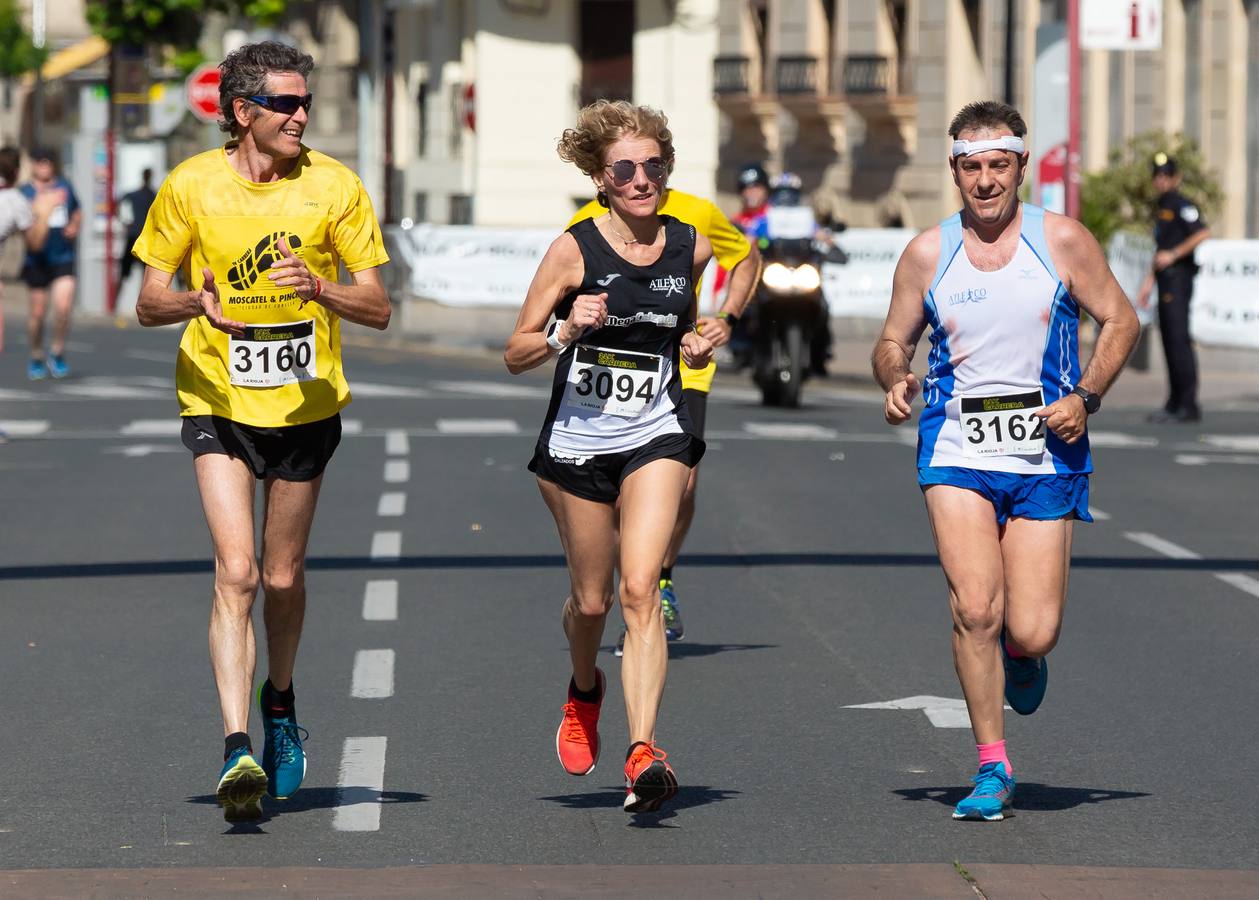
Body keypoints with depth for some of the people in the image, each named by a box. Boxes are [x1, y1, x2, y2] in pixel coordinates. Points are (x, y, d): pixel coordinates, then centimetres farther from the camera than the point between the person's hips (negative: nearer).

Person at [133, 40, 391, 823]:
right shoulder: (191, 187, -7)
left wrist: (318, 287, -25)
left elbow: (379, 308, -5)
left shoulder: (334, 187, -6)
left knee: (284, 577, 12)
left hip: (307, 404, 1)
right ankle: (238, 748, -21)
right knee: (236, 572, -16)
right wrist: (196, 303, -23)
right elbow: (149, 302, -1)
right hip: (218, 402, -1)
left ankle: (280, 701, 40)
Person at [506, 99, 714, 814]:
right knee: (592, 599, 11)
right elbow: (516, 355, -4)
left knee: (640, 589, -16)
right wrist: (566, 332, -23)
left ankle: (644, 752, -23)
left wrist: (698, 348, 2)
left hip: (657, 437, 1)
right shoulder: (574, 251, -8)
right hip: (578, 439, 0)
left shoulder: (691, 247, 2)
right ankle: (585, 689, 46)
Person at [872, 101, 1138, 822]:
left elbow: (1120, 321, 7)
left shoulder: (1063, 241, 0)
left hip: (1047, 454, 0)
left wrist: (1087, 397, -7)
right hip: (958, 448, 1)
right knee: (975, 608, -16)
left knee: (1031, 633, -6)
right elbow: (894, 342, 14)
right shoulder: (927, 254, 4)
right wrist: (894, 379, -9)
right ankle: (993, 768, -3)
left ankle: (1022, 653, 34)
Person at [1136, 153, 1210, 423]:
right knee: (1169, 341, 10)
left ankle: (1189, 406, -14)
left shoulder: (1181, 205, -8)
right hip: (1166, 280, 10)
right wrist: (1149, 280, 25)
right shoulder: (1162, 208, 21)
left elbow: (1203, 233, -22)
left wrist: (1174, 255, -18)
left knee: (1179, 340, -13)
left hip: (1179, 278, -10)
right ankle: (1174, 404, 14)